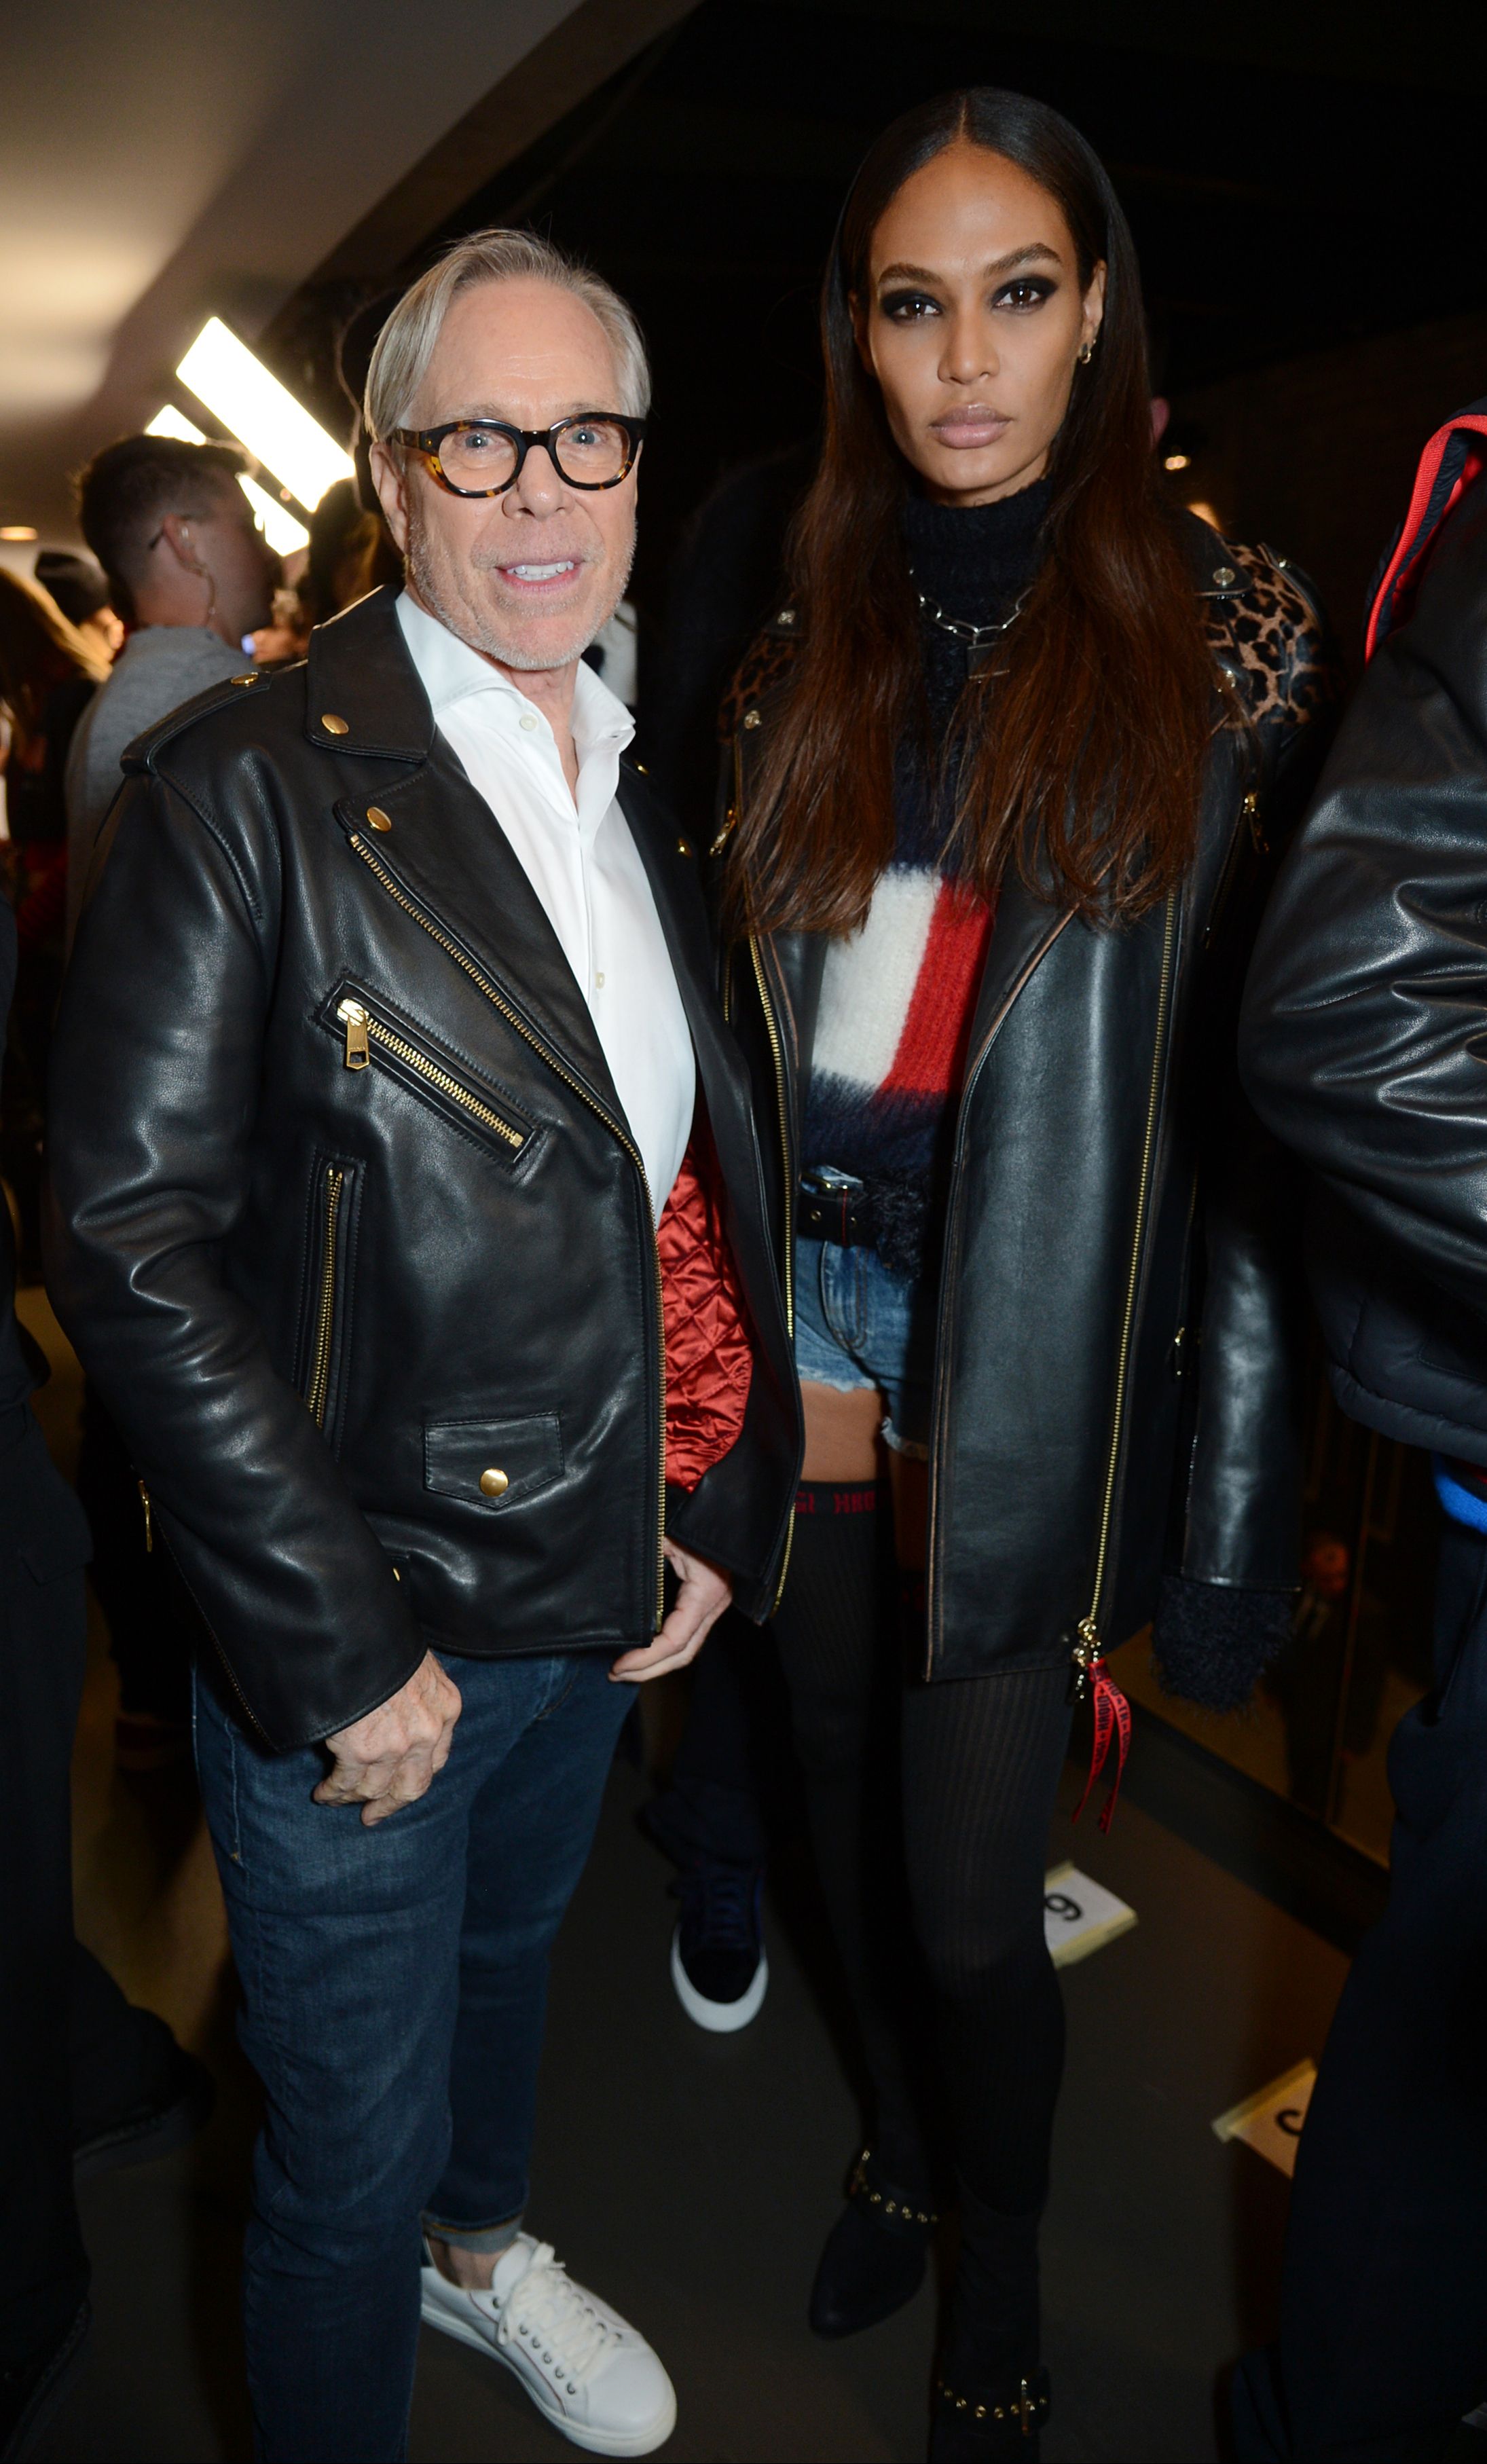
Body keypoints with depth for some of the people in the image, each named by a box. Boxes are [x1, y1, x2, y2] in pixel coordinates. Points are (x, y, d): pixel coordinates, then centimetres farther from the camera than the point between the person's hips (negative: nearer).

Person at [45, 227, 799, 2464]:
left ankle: (486, 2247, 60)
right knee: (350, 2155, 12)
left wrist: (710, 1505, 4)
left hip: (603, 1595, 7)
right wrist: (341, 1644, -19)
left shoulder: (652, 788, 5)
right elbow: (131, 1245, -19)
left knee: (514, 1946, 31)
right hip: (366, 1637, -6)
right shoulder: (243, 785, -16)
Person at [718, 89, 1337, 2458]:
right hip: (827, 1332, 4)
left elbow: (1261, 1082, -6)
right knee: (852, 1802, 17)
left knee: (973, 1891, 2)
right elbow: (753, 1017, 9)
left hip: (1041, 1353, -3)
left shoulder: (1226, 636, -4)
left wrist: (1240, 1492, -9)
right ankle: (904, 2152, 47)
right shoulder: (808, 653, 7)